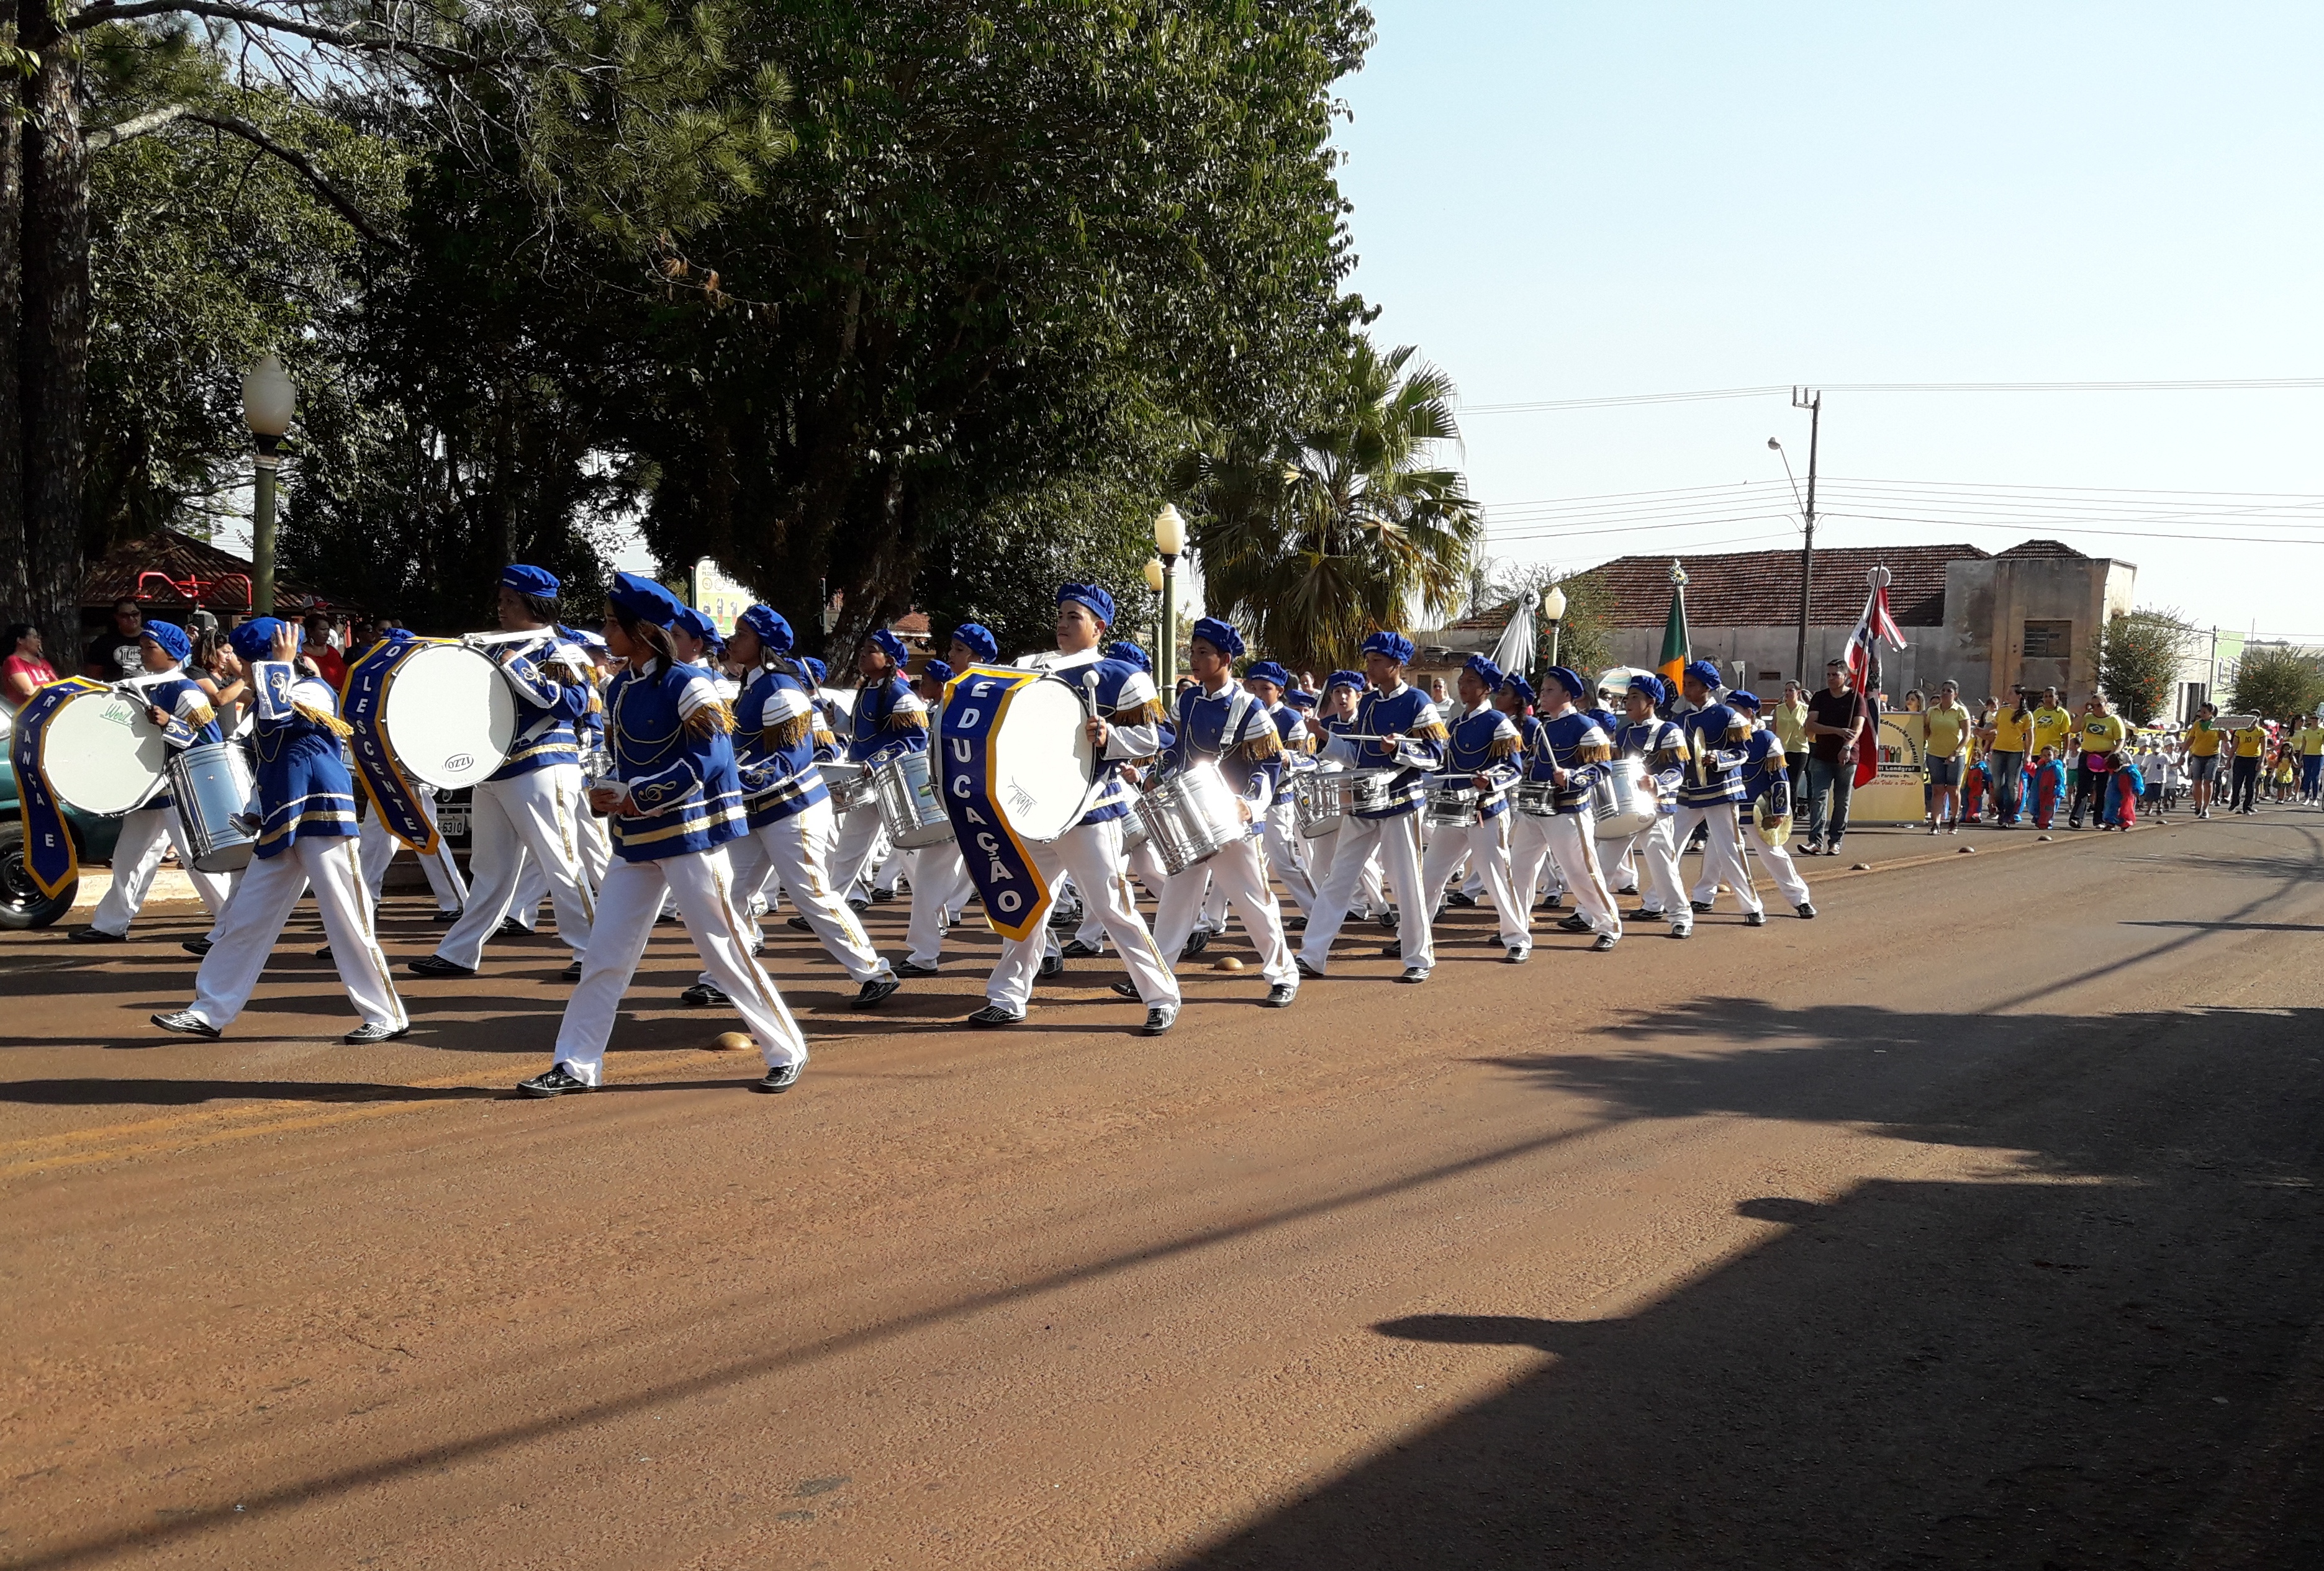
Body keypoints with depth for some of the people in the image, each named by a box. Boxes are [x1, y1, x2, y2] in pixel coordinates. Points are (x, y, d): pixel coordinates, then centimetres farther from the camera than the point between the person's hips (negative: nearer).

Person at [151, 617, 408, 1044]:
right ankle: (210, 1013, 17)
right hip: (281, 825, 9)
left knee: (347, 920, -6)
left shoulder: (314, 691, -8)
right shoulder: (270, 702, 19)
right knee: (245, 920, 10)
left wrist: (279, 665, -14)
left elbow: (275, 716, -27)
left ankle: (388, 1016, 0)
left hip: (322, 820, -9)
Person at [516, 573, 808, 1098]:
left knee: (722, 950, -2)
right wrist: (605, 792, -4)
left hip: (690, 833, -7)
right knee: (604, 951, 6)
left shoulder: (687, 686, -13)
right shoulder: (618, 689, 10)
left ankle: (786, 1053, 10)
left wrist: (634, 796, -18)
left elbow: (705, 765, -19)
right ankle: (576, 1065, 14)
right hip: (635, 838, 7)